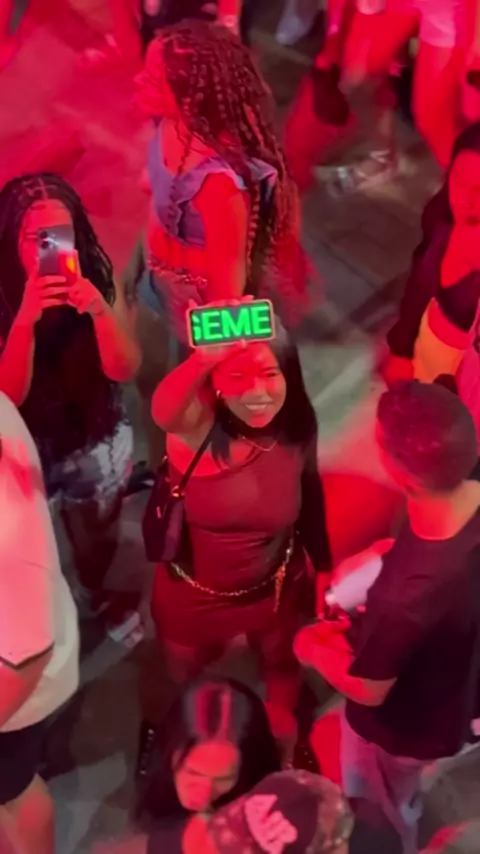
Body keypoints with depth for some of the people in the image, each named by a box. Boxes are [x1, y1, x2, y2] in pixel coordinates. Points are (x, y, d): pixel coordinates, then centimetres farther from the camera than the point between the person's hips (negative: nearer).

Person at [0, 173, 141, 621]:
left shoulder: (97, 277, -17)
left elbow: (124, 370, -19)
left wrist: (100, 311, -37)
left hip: (98, 443, 2)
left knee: (97, 542, 26)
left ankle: (99, 599, 58)